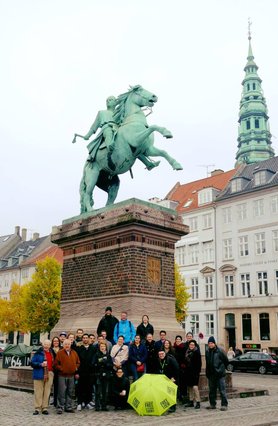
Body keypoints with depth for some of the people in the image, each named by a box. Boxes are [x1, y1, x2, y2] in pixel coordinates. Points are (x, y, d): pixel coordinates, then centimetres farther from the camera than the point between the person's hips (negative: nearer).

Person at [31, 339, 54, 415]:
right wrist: (41, 364, -18)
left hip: (49, 374, 4)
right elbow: (32, 363, -5)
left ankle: (45, 408, 12)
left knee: (47, 392, 5)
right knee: (38, 391, -3)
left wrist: (52, 371, 10)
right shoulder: (38, 353, -2)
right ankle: (37, 408, 5)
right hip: (39, 374, -4)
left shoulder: (51, 353, 15)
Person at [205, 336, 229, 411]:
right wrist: (207, 372, 14)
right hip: (211, 374, 6)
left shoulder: (220, 351, -10)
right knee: (212, 390, 13)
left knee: (222, 390, -3)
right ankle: (212, 404, 22)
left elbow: (226, 361, -2)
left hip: (219, 374, -6)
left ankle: (224, 405, 4)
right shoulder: (207, 352, 6)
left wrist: (221, 368, 6)